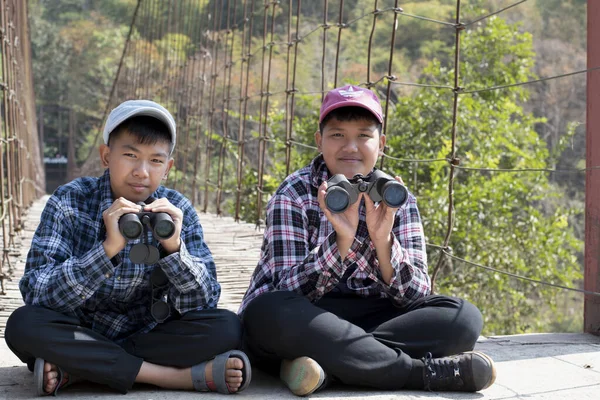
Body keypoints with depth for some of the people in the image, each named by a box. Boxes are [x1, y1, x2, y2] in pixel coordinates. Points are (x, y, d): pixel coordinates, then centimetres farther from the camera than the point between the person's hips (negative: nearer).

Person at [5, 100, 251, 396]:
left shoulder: (178, 211, -7)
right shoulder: (70, 203, -12)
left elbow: (202, 304, -13)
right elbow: (38, 298, -22)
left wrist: (174, 246, -30)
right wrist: (108, 248, -34)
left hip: (150, 336, 2)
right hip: (81, 336, -1)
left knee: (226, 327, -22)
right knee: (23, 324, -30)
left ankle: (77, 369, -19)